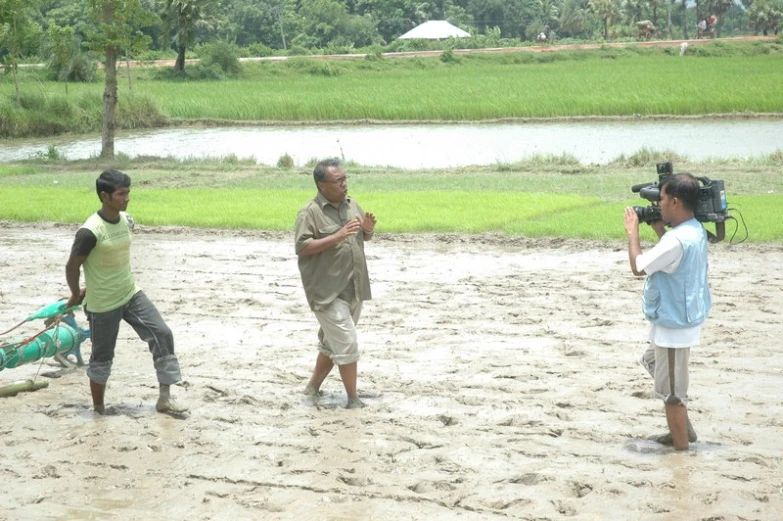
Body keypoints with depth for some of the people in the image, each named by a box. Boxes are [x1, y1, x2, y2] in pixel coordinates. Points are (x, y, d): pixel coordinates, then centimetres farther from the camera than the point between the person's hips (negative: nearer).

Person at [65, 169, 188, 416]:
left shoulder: (126, 221, -1)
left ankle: (165, 398, 0)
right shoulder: (90, 232, -25)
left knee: (162, 334, -5)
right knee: (102, 357, 7)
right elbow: (72, 266, -14)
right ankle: (98, 409, 27)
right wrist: (76, 295, 1)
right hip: (103, 305, -6)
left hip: (131, 294, 6)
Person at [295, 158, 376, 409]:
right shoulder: (310, 212, -13)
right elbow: (301, 247, -20)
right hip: (327, 291, -7)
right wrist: (336, 237, -26)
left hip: (353, 289, 8)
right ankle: (353, 400, -1)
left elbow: (365, 237, 20)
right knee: (347, 344, -9)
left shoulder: (351, 205, 10)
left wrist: (368, 228, -5)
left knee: (331, 342, 17)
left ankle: (313, 386, 32)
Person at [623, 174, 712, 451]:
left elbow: (638, 266, -22)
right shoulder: (695, 230, 3)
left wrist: (632, 231, -10)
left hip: (674, 325, -11)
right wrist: (659, 229, 9)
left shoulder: (677, 240, -29)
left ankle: (681, 446, 13)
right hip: (684, 317, 11)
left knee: (671, 390, 2)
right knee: (653, 362, 29)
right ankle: (683, 429, 36)